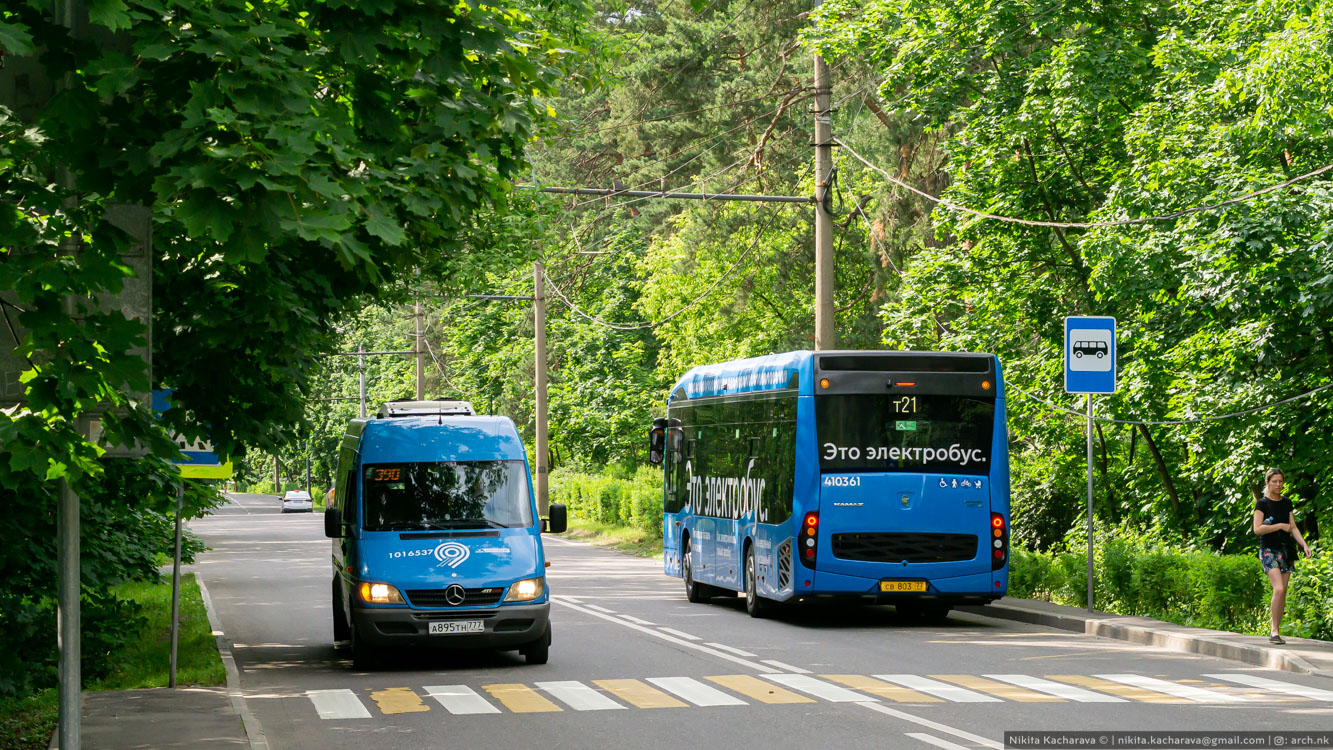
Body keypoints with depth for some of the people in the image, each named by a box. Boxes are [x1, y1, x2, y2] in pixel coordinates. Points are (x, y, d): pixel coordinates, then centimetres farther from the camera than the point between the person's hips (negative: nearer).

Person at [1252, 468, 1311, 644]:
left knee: (1283, 593, 3)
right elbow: (1257, 529, -12)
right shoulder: (1262, 503, -4)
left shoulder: (1287, 503, 13)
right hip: (1269, 550, -5)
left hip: (1286, 550, 5)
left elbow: (1293, 528, 12)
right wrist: (1281, 526, -12)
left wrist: (1304, 544, -3)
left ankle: (1275, 631, 10)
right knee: (1279, 589, -20)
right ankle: (1274, 631, -14)